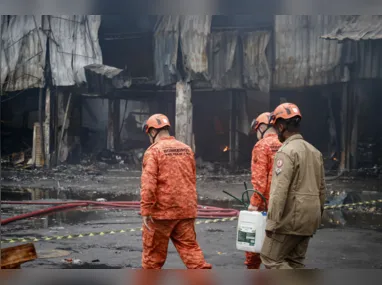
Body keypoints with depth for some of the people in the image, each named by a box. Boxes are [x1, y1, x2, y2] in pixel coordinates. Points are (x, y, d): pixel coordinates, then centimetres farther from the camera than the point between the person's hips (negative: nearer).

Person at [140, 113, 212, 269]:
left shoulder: (153, 151, -9)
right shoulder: (186, 149, 11)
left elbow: (148, 184, -16)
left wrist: (146, 211, -14)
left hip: (161, 211, -5)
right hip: (185, 210, 5)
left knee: (153, 251, 7)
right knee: (189, 246, 7)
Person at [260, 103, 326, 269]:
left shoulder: (286, 152, -14)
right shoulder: (314, 151, 12)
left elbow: (280, 190, -20)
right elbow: (321, 188, 15)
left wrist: (271, 222, -17)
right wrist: (317, 215, 21)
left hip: (290, 218, -8)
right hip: (309, 218, 8)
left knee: (270, 258, 3)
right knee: (294, 261, 14)